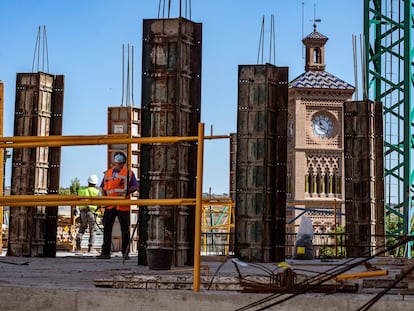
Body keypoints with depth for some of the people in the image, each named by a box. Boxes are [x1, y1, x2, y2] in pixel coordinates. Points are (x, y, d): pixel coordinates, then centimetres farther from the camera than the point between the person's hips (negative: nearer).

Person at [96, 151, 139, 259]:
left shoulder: (129, 173, 4)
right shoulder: (108, 173, 16)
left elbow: (135, 187, -1)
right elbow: (103, 188, 19)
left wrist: (125, 192, -17)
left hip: (123, 206, -3)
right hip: (110, 205, 3)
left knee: (125, 230, 1)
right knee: (107, 228, 3)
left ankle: (125, 253, 7)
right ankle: (105, 252, 7)